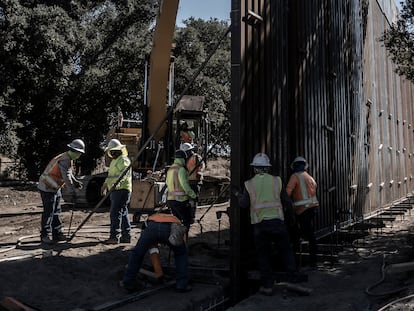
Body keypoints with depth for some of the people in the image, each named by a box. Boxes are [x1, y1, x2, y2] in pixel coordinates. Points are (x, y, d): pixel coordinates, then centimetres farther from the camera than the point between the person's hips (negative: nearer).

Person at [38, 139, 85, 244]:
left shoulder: (68, 159, 9)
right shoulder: (64, 160, -23)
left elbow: (69, 173, 18)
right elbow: (67, 177, -26)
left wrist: (75, 182, 5)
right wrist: (72, 191, -23)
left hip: (55, 188, 10)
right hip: (47, 188, -10)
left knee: (56, 211, 12)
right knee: (49, 212, -6)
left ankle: (57, 234, 18)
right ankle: (44, 235, 3)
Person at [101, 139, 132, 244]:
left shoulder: (123, 160, -9)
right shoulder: (114, 161, 23)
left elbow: (124, 173, -25)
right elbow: (110, 175, 33)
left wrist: (118, 182, -40)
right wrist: (105, 185, 30)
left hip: (122, 189, -10)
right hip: (115, 190, 10)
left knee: (115, 213, -12)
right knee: (123, 214, 11)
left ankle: (114, 236, -11)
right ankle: (126, 236, 15)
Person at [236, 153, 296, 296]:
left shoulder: (249, 184, 2)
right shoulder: (277, 181, 3)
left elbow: (244, 204, 1)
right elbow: (287, 201, 6)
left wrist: (238, 195, 21)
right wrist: (289, 211, 26)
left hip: (259, 224, 0)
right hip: (277, 221, 0)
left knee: (263, 254, 10)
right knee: (286, 251, 14)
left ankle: (267, 285, 12)